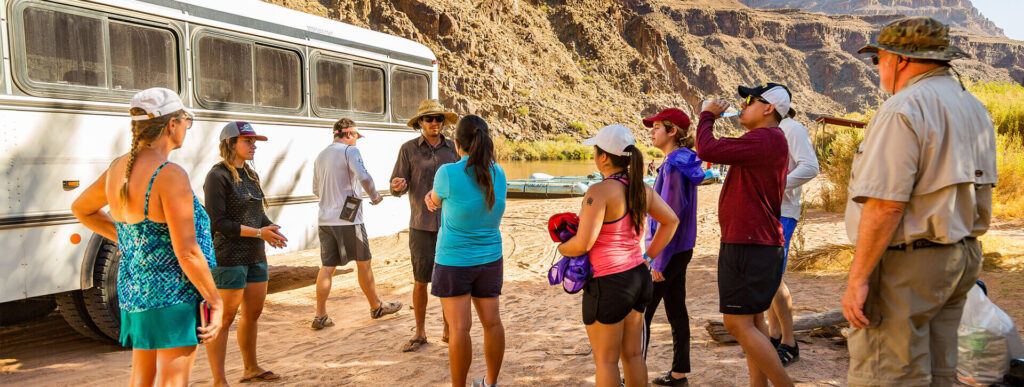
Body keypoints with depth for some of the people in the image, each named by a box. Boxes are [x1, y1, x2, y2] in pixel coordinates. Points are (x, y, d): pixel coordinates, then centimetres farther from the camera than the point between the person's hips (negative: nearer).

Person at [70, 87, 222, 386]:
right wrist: (216, 303, -14)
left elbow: (81, 209, 23)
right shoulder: (170, 175, -22)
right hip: (173, 295, -8)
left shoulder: (118, 168, 4)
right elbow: (187, 252, -22)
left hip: (132, 290, 9)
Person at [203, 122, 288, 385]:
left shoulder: (251, 176, 14)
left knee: (253, 313, 17)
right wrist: (258, 233, -18)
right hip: (227, 257, -8)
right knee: (224, 318, -3)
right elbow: (217, 222, -17)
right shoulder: (218, 176, -11)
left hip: (255, 255, 8)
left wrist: (272, 230, -4)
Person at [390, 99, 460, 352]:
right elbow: (397, 186, -1)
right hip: (421, 226, -1)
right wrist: (397, 186, -24)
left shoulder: (453, 149, 6)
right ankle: (420, 334, 18)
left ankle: (448, 331, 18)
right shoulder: (409, 149, 1)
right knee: (421, 281, 3)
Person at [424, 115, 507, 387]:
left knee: (460, 327, -1)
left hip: (454, 261, -5)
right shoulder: (498, 174, -2)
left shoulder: (447, 174, -19)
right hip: (489, 259, 5)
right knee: (491, 321, 12)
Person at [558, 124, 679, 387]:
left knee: (605, 360, 5)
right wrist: (649, 256, 16)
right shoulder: (641, 189, 5)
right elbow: (671, 221, 16)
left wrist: (562, 248, 0)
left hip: (609, 284, -8)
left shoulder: (599, 192, -19)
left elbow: (583, 244, -21)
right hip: (638, 276, 8)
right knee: (633, 354, 17)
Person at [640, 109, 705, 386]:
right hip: (681, 250, 9)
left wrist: (658, 261, -18)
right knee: (676, 311, 14)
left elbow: (670, 216, -21)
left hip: (669, 252, -9)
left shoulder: (674, 165, -19)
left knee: (641, 313, -2)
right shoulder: (684, 163, 9)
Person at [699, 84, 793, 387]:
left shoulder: (765, 139, -17)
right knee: (752, 321, 13)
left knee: (738, 323, -9)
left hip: (748, 246, -11)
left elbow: (707, 150, -22)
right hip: (758, 244, 11)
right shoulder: (771, 140, 19)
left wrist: (707, 116, -4)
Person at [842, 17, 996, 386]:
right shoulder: (975, 108, 15)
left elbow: (886, 205, -23)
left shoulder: (903, 109, -16)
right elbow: (979, 195, 20)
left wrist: (858, 278, -20)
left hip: (905, 263, -10)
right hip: (962, 259, 10)